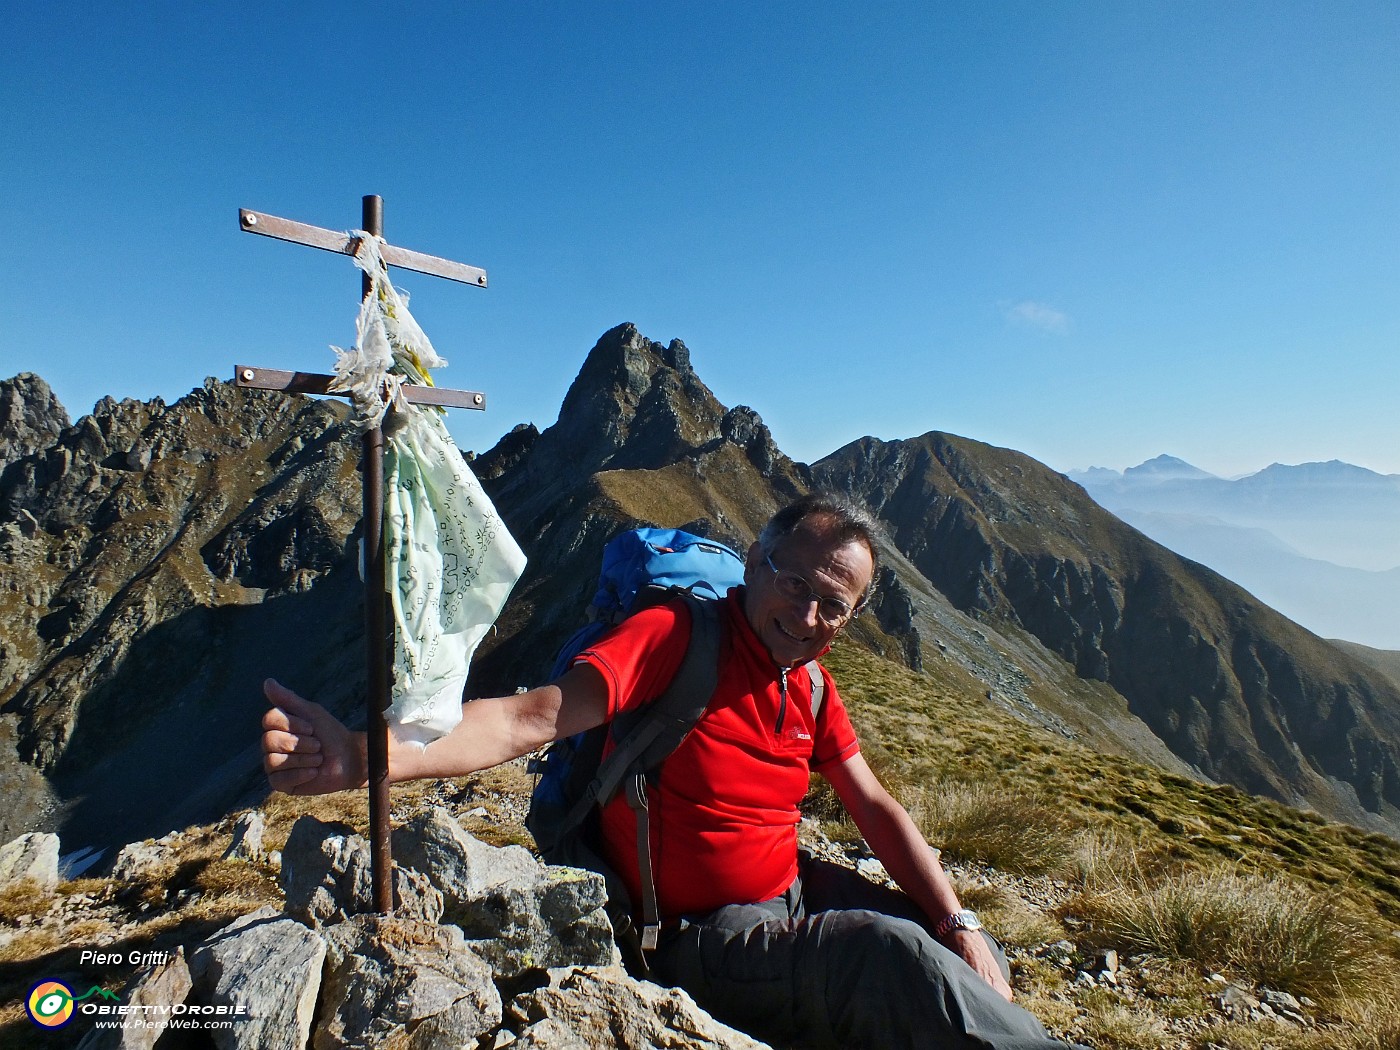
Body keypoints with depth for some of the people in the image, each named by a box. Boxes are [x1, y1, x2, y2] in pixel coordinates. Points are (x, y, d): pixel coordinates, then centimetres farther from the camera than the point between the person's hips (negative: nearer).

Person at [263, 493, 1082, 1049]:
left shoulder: (809, 680, -1)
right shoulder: (676, 636, -24)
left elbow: (875, 807, 5)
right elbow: (533, 718, -35)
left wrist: (958, 924, -3)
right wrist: (364, 755, -50)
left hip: (797, 891, 8)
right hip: (708, 937, -7)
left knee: (974, 959, 8)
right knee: (893, 952, -28)